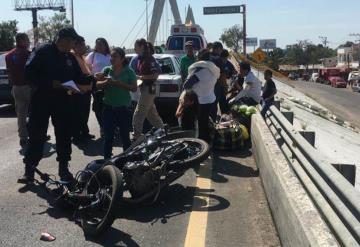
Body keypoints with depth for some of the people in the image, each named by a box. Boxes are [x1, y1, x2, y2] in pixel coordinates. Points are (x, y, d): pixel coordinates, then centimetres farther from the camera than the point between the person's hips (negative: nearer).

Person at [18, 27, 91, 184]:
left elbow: (78, 78, 17)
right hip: (41, 100, -5)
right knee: (36, 136, -1)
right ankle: (29, 171, 7)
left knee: (64, 136, 7)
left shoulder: (71, 58, 10)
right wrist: (51, 83, -21)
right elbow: (29, 74, -14)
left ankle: (64, 168, 18)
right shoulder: (42, 52, -6)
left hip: (63, 102, 5)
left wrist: (74, 87, -5)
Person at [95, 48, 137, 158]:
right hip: (109, 108, 2)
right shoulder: (107, 70, 4)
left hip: (124, 108, -2)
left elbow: (134, 88, -9)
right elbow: (97, 85, 2)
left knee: (125, 137, 7)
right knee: (108, 137, 5)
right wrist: (106, 82, -19)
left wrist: (118, 83, -17)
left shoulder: (129, 72, -3)